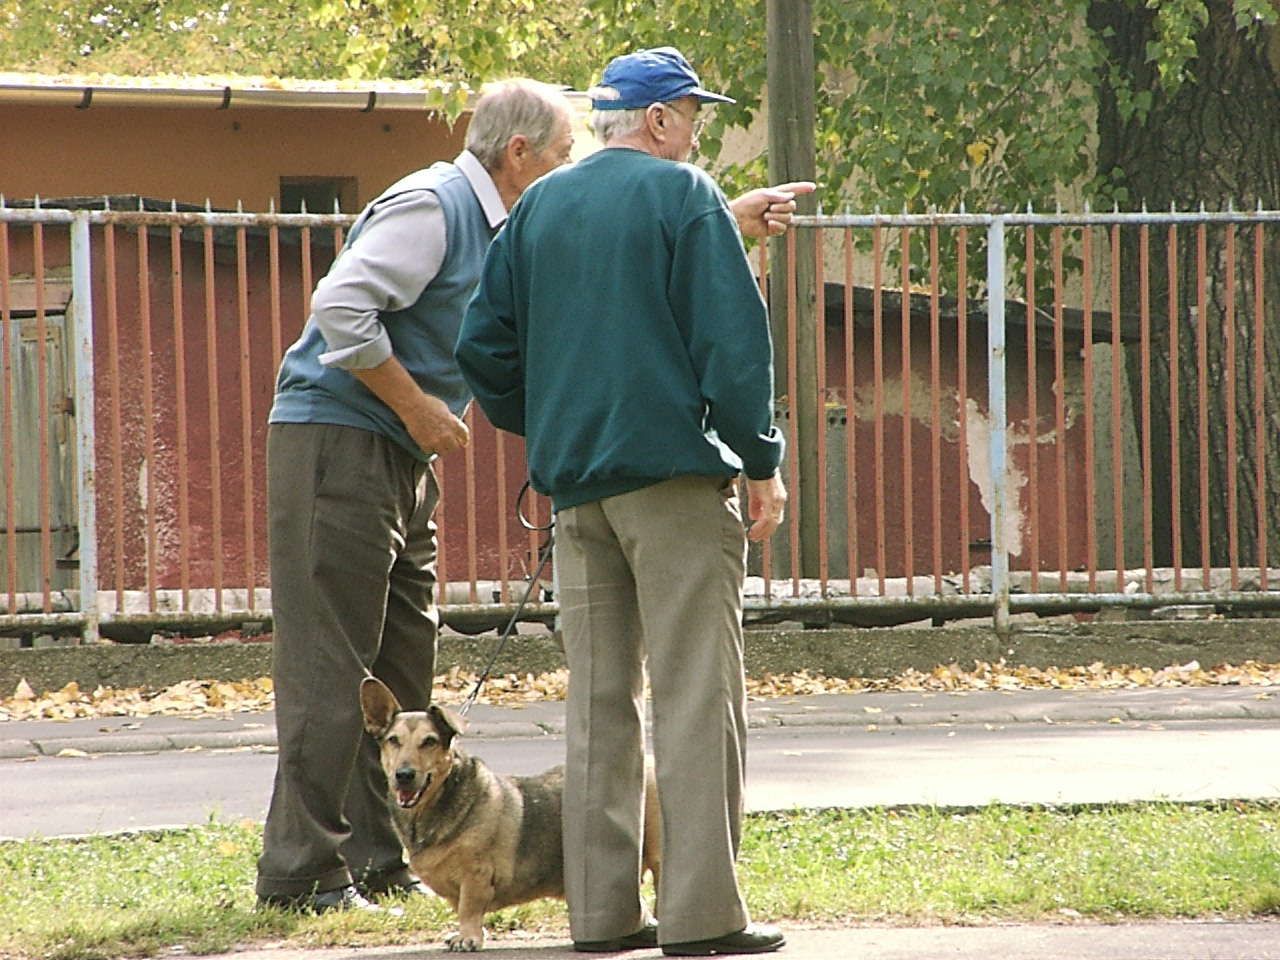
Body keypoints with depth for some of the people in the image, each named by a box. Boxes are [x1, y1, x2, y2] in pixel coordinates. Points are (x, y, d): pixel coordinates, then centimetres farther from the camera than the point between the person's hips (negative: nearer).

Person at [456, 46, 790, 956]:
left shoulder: (539, 206, 12)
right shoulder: (684, 195, -6)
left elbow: (483, 343, 13)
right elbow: (732, 336, -11)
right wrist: (762, 462, -5)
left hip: (573, 478, 6)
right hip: (675, 472, -6)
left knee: (600, 696, 10)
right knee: (695, 693, -5)